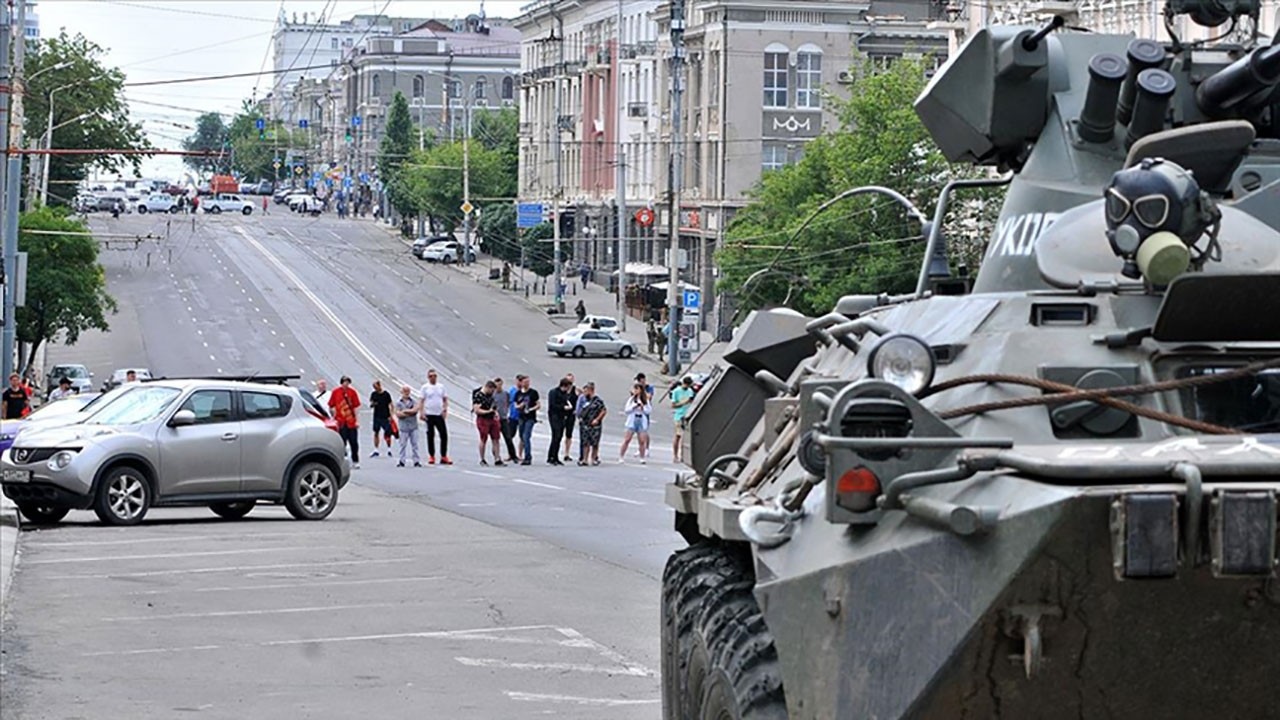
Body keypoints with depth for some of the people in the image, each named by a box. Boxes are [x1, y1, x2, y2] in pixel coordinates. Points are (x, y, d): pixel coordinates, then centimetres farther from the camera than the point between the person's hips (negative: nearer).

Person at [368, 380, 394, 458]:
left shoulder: (386, 394, -6)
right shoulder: (373, 394, 5)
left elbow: (391, 405, -4)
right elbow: (370, 405, 9)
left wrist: (390, 416, -11)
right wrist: (372, 404, -16)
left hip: (385, 417, -4)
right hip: (377, 417, 4)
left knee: (387, 433, -3)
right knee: (376, 433, 5)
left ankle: (389, 450, 10)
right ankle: (376, 450, 12)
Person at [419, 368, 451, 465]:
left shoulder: (441, 387, 9)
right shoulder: (425, 387, 0)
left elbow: (445, 399, 14)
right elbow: (421, 401, -2)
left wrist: (445, 410, -1)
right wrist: (422, 413, -12)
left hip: (439, 415, 3)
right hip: (429, 415, -3)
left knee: (444, 435, -2)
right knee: (430, 436, 2)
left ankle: (444, 457, 5)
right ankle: (431, 456, 10)